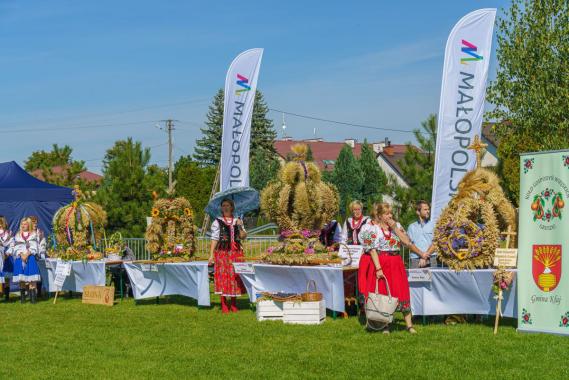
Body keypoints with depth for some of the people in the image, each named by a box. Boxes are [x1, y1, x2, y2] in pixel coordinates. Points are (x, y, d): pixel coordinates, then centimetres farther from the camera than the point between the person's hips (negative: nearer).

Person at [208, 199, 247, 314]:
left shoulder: (238, 221, 13)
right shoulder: (217, 222, 4)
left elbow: (243, 236, 4)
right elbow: (214, 239, -2)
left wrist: (240, 227, -12)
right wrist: (211, 254, -9)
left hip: (236, 252, 3)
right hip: (222, 252, -3)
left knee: (235, 276, 3)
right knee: (223, 277, -5)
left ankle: (234, 305, 13)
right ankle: (224, 305, 1)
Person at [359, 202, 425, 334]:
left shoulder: (396, 226, 11)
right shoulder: (372, 228, -2)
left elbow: (407, 242, -2)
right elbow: (372, 249, -10)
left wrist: (395, 228, -7)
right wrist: (378, 268, -18)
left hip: (396, 263, 4)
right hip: (381, 263, -3)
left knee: (402, 292, 1)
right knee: (382, 293, 0)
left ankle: (409, 325, 4)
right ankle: (385, 326, 9)